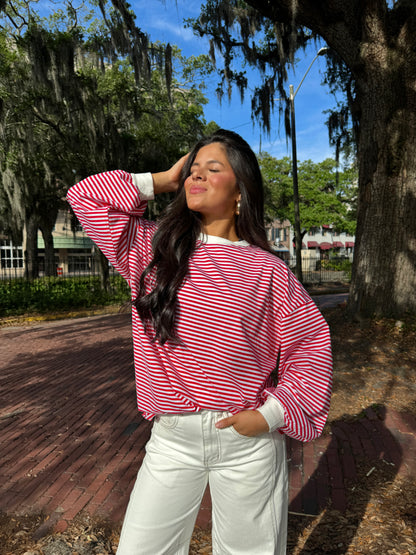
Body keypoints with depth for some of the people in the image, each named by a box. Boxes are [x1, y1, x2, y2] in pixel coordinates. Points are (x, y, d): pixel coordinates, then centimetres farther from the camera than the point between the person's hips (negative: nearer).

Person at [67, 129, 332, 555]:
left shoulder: (266, 269, -5)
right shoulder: (154, 249, 1)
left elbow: (311, 343, 1)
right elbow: (87, 196, 0)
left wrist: (271, 414, -8)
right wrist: (164, 180, 0)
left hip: (249, 441, -1)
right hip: (172, 439, 2)